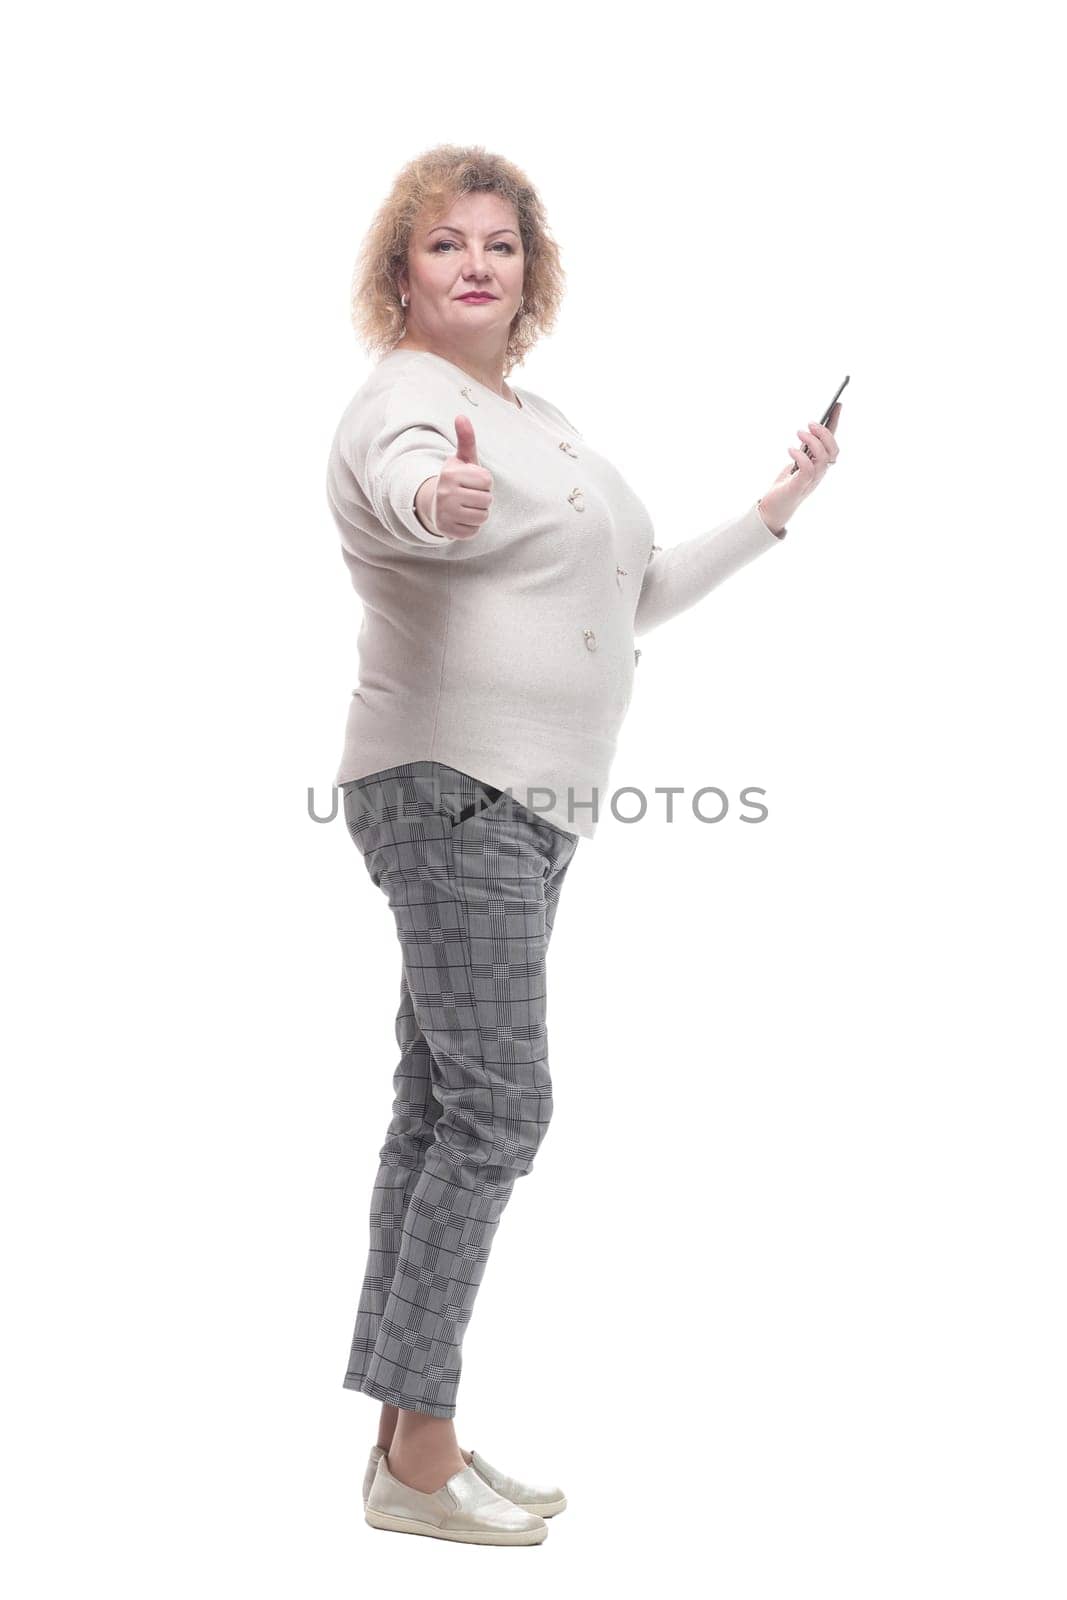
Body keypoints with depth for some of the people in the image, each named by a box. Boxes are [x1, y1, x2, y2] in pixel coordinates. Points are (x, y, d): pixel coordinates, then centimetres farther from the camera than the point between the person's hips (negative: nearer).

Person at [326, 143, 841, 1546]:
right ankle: (420, 1453, -1)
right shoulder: (406, 400, -8)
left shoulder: (538, 419, 21)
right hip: (450, 792, -9)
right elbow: (404, 480, -35)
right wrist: (439, 502, -58)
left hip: (528, 804, 9)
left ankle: (408, 1437, 15)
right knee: (495, 1105, -11)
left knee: (441, 1108, 9)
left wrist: (775, 510, 29)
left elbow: (639, 594, 28)